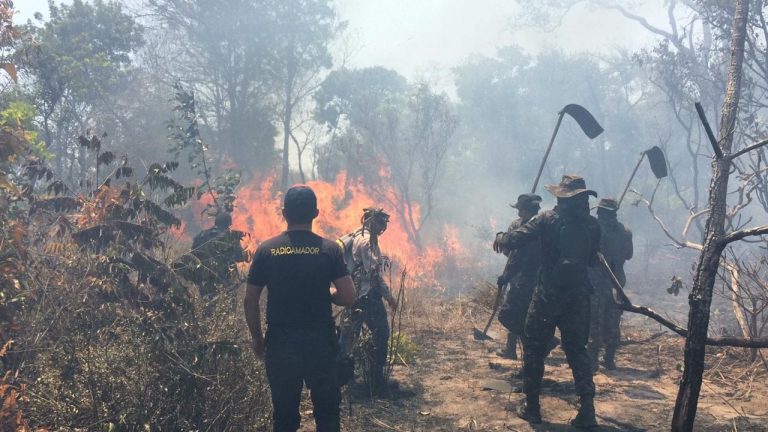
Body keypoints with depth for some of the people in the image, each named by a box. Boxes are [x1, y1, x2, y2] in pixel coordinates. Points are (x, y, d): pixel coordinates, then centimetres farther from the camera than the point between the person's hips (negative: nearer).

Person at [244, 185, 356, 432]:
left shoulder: (266, 250, -3)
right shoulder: (329, 249, -6)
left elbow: (250, 301, -2)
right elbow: (348, 297, -9)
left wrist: (256, 338, 12)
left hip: (280, 344, 1)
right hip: (320, 343, -1)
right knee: (327, 411, 14)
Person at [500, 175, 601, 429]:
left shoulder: (548, 219, -8)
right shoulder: (592, 224, 2)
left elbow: (515, 241, -13)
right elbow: (593, 260, 11)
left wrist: (502, 238, 8)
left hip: (548, 294, -3)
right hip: (578, 295, 3)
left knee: (534, 348, 10)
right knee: (577, 350, 13)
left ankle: (531, 406, 13)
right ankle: (587, 409, 4)